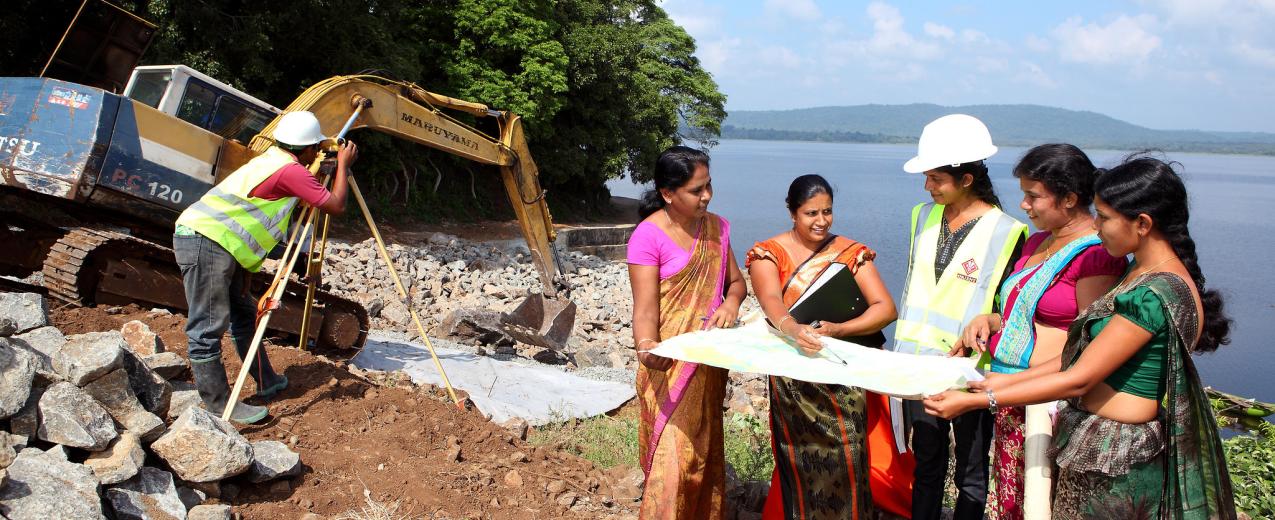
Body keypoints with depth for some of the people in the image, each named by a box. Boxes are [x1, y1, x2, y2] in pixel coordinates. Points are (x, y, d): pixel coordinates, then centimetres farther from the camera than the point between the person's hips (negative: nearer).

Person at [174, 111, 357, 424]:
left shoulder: (270, 161, 19)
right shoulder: (290, 170, -11)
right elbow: (335, 205, -8)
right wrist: (343, 165, 6)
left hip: (218, 243, 10)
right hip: (206, 243, -10)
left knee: (244, 313, 17)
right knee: (208, 327, -7)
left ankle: (267, 382, 28)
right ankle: (220, 406, -3)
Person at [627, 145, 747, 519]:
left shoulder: (716, 227, 3)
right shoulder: (649, 235, -16)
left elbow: (735, 281, 14)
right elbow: (645, 309, -20)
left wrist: (731, 301, -9)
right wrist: (646, 346, -41)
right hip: (671, 365, -6)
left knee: (706, 449, 16)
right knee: (674, 456, -8)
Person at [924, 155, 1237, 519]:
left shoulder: (1154, 294, -24)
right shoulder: (1143, 271, 7)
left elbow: (1079, 379, -23)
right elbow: (1089, 352, 9)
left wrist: (975, 401, -20)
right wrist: (1010, 380, 6)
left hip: (1115, 457, -9)